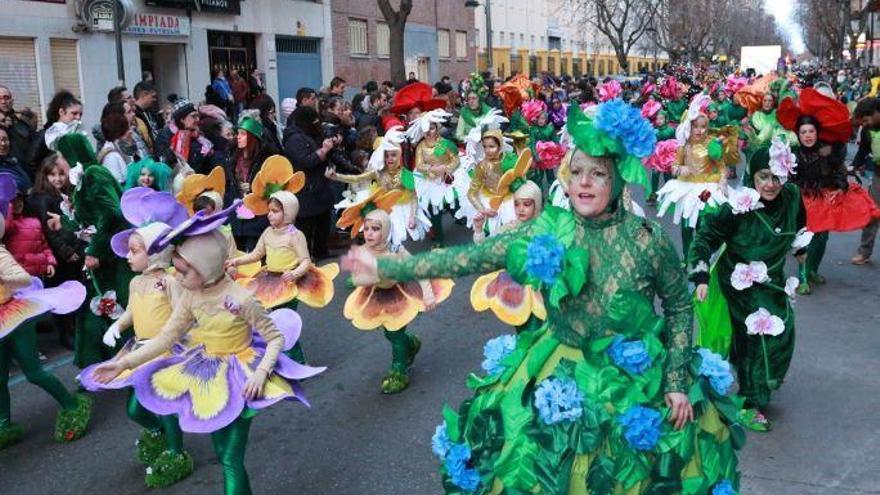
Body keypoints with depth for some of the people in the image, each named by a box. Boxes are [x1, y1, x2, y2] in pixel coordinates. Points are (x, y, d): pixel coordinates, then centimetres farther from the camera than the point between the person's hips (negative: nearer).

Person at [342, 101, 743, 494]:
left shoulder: (646, 239, -14)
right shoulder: (547, 231, -10)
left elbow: (679, 306, -2)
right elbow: (472, 257, -12)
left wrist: (677, 381, -6)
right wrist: (386, 267, -16)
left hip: (636, 383, -1)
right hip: (558, 377, 2)